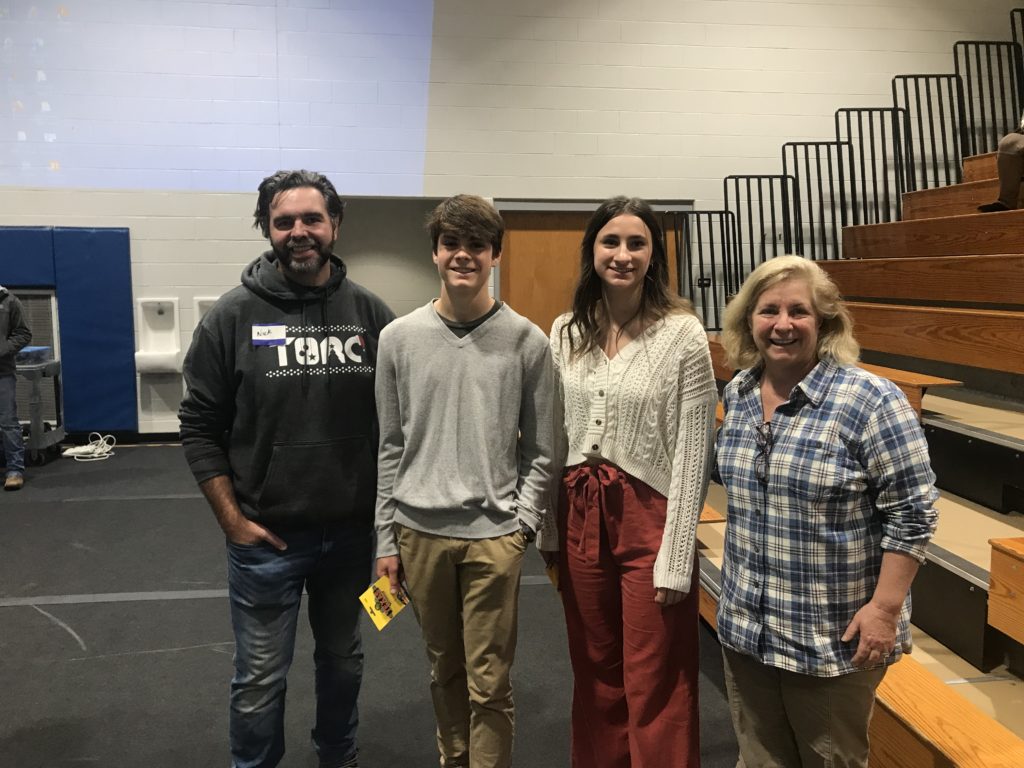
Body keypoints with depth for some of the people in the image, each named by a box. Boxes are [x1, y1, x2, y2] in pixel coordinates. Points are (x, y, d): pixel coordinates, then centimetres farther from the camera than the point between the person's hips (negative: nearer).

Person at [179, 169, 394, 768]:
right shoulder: (234, 316, -7)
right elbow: (201, 427, -4)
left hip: (352, 531, 3)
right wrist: (232, 520, -8)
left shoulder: (370, 313, -2)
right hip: (266, 537, -2)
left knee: (344, 660, 21)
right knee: (260, 679, 10)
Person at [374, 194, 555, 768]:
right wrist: (386, 538, 5)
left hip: (494, 535, -2)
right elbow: (391, 446, 6)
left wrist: (522, 525, -8)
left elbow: (539, 451, 1)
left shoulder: (527, 341, -3)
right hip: (420, 531, 3)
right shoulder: (400, 338, 2)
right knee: (445, 669, 18)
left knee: (489, 683, 4)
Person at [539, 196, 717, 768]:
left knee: (654, 688, 7)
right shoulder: (566, 332, 4)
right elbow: (554, 437, 8)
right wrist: (550, 531, 8)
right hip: (581, 515, 5)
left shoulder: (682, 332, -10)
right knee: (595, 675, 19)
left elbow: (693, 451, -11)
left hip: (650, 518, -4)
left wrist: (676, 557, -12)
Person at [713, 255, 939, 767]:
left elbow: (911, 513, -15)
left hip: (834, 636, -5)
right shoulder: (738, 393, 2)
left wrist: (885, 608, -17)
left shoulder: (870, 400, -17)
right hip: (744, 626, 5)